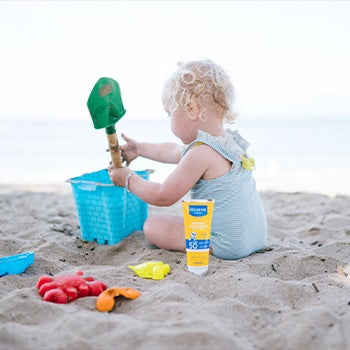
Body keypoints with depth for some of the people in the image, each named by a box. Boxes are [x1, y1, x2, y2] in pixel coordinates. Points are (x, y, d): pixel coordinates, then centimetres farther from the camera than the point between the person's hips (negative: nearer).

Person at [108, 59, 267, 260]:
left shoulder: (202, 153, -23)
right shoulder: (229, 140, 7)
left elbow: (163, 197, -14)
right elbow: (174, 152, 25)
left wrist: (128, 179, 3)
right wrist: (139, 149, 36)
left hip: (230, 244, -10)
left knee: (153, 225, -3)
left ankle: (209, 250, -6)